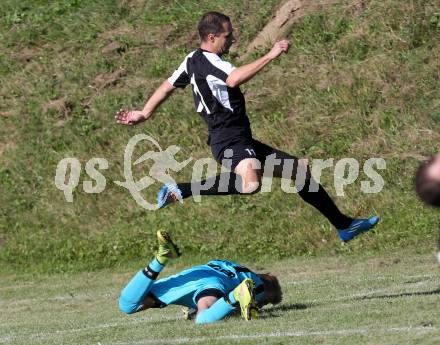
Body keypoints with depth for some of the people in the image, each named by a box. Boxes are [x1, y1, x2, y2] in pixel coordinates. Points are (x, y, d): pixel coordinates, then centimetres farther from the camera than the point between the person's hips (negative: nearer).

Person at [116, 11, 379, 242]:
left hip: (242, 142, 11)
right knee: (250, 184, -40)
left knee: (302, 170, 15)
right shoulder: (209, 62, -16)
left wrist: (144, 114, 40)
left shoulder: (192, 60, 15)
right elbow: (233, 79, -38)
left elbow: (167, 87, 27)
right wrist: (270, 56, -34)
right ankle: (179, 192, -23)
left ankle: (343, 226, 23)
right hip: (230, 141, -11)